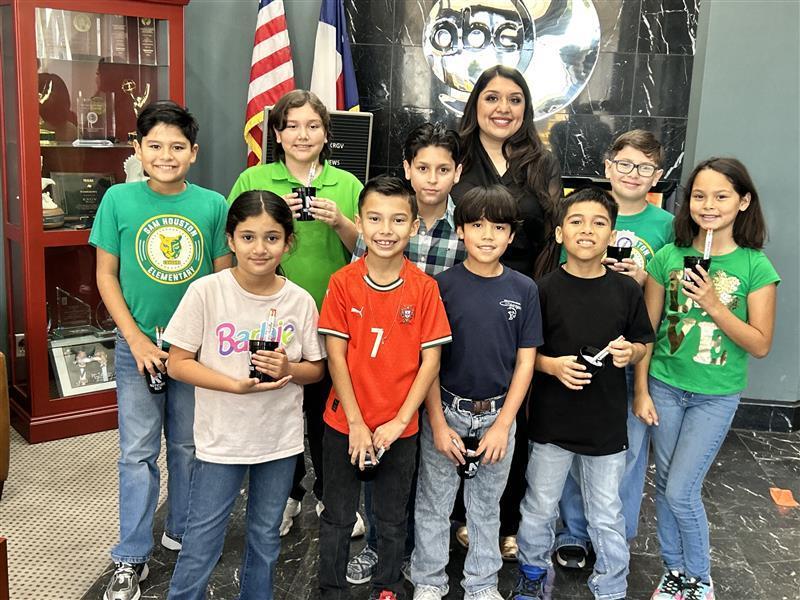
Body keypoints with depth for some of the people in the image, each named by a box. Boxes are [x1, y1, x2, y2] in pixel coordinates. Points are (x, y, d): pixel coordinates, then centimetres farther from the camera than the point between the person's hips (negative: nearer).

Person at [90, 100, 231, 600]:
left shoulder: (213, 205, -5)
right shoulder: (119, 199, -6)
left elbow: (224, 278, 2)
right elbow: (107, 276, -2)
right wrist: (137, 340, -9)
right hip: (138, 345, -1)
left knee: (189, 446, 14)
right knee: (138, 452, 6)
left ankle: (183, 532, 34)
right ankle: (132, 559, 19)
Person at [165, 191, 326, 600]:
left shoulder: (300, 301, -6)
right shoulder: (206, 292, -13)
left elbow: (317, 369, 4)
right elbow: (178, 363, -10)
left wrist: (288, 369, -19)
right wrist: (238, 385, -21)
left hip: (281, 440, 3)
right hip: (221, 439, -2)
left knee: (265, 537, 19)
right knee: (202, 542, 6)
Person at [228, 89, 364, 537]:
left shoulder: (347, 185, 5)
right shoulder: (253, 181, 3)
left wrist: (341, 223, -14)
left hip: (331, 319, 1)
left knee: (328, 412, 9)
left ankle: (333, 496, 29)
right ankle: (286, 496, 31)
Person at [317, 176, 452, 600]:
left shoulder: (424, 288, -8)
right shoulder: (343, 283, -8)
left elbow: (430, 361, -6)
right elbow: (336, 356, -8)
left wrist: (398, 422, -11)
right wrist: (356, 424, -11)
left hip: (399, 429, 0)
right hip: (344, 424, 0)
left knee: (392, 520, 17)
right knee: (337, 516, 15)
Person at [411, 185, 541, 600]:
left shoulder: (523, 290, -3)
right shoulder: (443, 285, -8)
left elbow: (525, 361, -1)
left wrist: (503, 424, -6)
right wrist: (438, 423, -9)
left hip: (497, 414, 2)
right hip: (446, 410, -1)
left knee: (486, 505, 16)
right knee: (434, 503, 11)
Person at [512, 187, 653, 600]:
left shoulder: (627, 290, -3)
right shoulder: (544, 289, -8)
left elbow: (642, 344, 8)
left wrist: (629, 352, -14)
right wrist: (551, 365, -20)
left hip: (607, 422, 1)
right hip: (551, 421, 0)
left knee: (607, 516, 13)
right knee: (539, 508, 16)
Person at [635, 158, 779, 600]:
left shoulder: (755, 266, -9)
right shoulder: (668, 257, -3)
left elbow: (760, 345, -10)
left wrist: (714, 305, -21)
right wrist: (641, 391, 0)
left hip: (716, 396, -2)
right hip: (665, 387, 3)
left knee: (681, 492, -2)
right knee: (665, 485, 12)